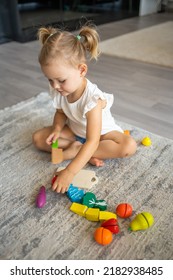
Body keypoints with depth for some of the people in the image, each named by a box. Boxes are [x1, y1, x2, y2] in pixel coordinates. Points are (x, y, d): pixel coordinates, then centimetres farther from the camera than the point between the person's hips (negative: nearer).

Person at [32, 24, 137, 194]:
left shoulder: (92, 98, -37)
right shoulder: (58, 91, -18)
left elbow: (93, 141, -42)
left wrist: (69, 172, -48)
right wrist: (57, 129, -19)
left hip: (100, 132, -5)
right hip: (74, 131, 6)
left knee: (129, 146, -31)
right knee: (38, 138, -9)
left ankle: (74, 150, -23)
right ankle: (85, 155, -17)